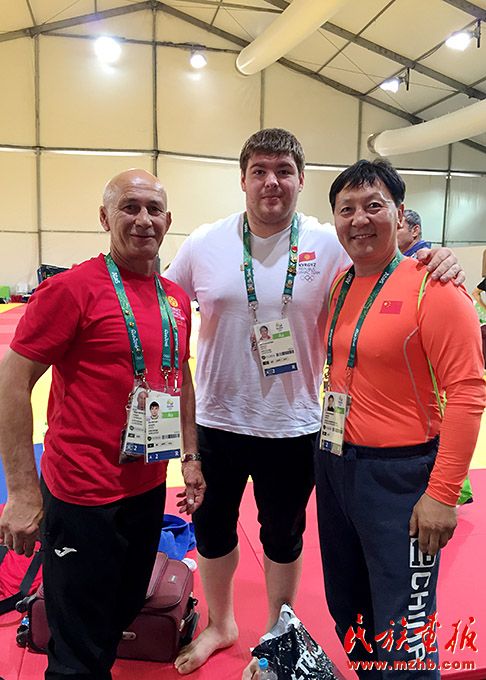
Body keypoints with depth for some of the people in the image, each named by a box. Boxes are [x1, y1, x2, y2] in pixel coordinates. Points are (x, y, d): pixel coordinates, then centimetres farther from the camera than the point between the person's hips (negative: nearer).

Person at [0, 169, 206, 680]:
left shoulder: (176, 298, 5)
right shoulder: (72, 287, -15)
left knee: (123, 618, 24)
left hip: (151, 489, 7)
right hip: (85, 497, -6)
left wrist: (191, 457, 12)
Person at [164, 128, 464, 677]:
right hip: (217, 421, 2)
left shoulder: (330, 245, -8)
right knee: (212, 529, 20)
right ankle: (219, 624, 50)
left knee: (284, 537, 19)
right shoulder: (204, 243, -4)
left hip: (293, 426, -1)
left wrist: (432, 267, -18)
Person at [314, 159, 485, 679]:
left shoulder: (431, 286, -14)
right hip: (334, 463, 7)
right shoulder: (337, 286, 5)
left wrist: (443, 495, -19)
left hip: (398, 474, -6)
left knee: (402, 634, 8)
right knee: (347, 611, 23)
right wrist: (328, 453, 9)